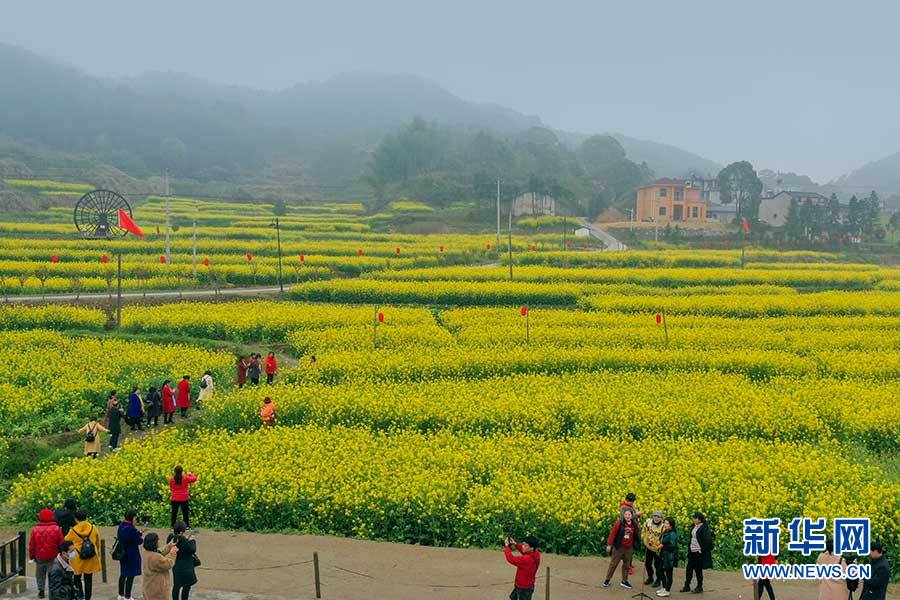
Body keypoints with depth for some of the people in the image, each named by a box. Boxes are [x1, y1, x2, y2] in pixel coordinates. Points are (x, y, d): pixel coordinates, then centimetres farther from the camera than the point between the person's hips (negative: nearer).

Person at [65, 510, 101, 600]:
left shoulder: (73, 531, -9)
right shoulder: (94, 528, -4)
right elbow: (98, 543, 9)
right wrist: (98, 553, 25)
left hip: (77, 559, -1)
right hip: (91, 559, 2)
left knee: (77, 578, 16)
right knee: (88, 579, 10)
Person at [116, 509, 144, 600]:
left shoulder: (121, 526, -1)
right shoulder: (131, 529, -26)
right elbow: (139, 541, -20)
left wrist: (138, 532, 5)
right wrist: (141, 534, 1)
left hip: (123, 554, 8)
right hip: (132, 555, -8)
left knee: (123, 574, 21)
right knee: (131, 575, 5)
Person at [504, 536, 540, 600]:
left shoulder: (528, 559, -39)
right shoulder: (535, 554, -11)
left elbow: (511, 559, -36)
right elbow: (523, 550, 10)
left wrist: (506, 546, -23)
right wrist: (515, 544, -5)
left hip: (524, 589, -9)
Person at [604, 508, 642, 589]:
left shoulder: (634, 525, 0)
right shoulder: (619, 523, -12)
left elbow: (636, 536, 10)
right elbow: (613, 533, -11)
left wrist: (636, 546, 8)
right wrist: (609, 544, -12)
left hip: (629, 548, 4)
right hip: (619, 547, -4)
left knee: (626, 565, 13)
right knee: (613, 564, 4)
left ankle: (624, 581, 26)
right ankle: (607, 580, 15)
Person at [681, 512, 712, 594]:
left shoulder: (704, 528, -17)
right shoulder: (694, 527, 8)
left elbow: (707, 541, -20)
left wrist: (702, 550, -17)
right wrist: (689, 547, 14)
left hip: (699, 553, -8)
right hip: (692, 552, 8)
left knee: (698, 570, 2)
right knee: (689, 568, 10)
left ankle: (699, 587, 16)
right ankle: (687, 586, 19)